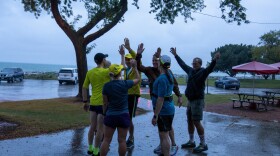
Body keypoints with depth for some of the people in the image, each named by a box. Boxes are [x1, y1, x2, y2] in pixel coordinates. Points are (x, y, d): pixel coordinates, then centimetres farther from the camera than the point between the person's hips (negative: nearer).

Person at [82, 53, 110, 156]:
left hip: (93, 103, 6)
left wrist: (85, 102, 14)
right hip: (103, 103, -6)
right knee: (100, 129, 2)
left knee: (92, 127, 17)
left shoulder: (90, 72, 2)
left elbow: (84, 88, 6)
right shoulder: (106, 72, -14)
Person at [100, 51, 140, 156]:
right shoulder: (125, 84, -9)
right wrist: (134, 67, 16)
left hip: (110, 116, 1)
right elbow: (138, 79, 9)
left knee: (106, 140, 9)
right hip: (123, 116, -1)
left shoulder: (106, 86, -6)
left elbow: (105, 103, 1)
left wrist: (104, 113, 16)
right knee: (122, 140, 8)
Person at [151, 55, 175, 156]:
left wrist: (155, 116, -21)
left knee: (164, 136, -4)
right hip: (166, 110, 10)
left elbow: (160, 99, -24)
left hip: (163, 111, -10)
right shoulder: (169, 75, 6)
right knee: (162, 134, 20)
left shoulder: (162, 79, -22)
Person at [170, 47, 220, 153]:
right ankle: (191, 142, 25)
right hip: (190, 100, 8)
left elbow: (210, 68, -29)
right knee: (190, 121, 12)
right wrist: (175, 55, 30)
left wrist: (214, 60, -48)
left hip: (198, 101, -8)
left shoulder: (203, 72, -10)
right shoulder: (190, 70, 10)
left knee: (196, 122, -8)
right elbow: (182, 64, 23)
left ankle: (203, 144, 1)